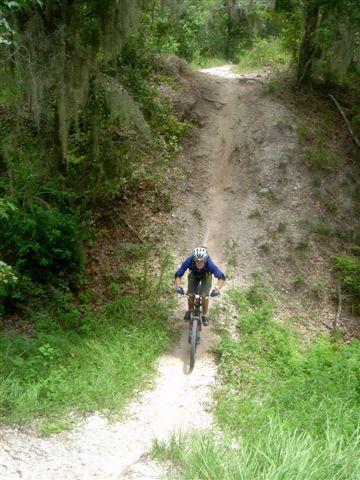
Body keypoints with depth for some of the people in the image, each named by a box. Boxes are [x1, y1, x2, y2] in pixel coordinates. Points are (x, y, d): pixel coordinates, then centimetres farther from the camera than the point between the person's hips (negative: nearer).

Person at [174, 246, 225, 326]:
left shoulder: (209, 263, -41)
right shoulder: (189, 261, -38)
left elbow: (221, 277, -40)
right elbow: (178, 275, -33)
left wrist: (217, 288, -56)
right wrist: (178, 286, -50)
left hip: (206, 276, -1)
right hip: (193, 276, 1)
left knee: (204, 295, -18)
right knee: (190, 295, -10)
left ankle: (205, 315, 5)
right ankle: (189, 311, 21)